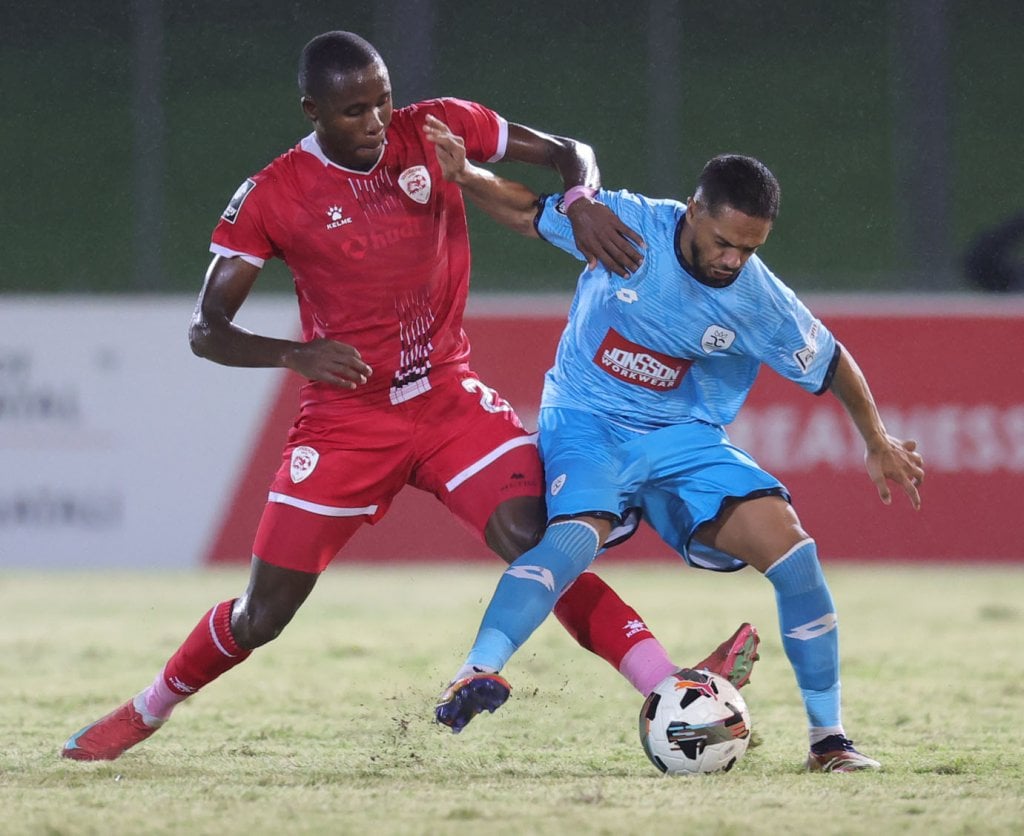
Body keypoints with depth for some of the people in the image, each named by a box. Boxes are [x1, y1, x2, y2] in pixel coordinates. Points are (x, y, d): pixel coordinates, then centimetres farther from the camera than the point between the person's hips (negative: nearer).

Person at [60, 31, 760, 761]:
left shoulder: (439, 129, -4)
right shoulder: (273, 197, -9)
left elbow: (568, 153, 4)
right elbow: (206, 330, -9)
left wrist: (581, 203, -20)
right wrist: (296, 355, -28)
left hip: (451, 399, 1)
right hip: (345, 420, -1)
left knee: (534, 542, -23)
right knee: (262, 617, 3)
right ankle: (148, 711, 29)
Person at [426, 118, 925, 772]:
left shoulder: (760, 301, -11)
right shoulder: (623, 223, -15)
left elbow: (832, 363, 7)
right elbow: (528, 212, 0)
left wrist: (879, 443, 12)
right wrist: (465, 176, -17)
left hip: (684, 436, 2)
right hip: (587, 423, -2)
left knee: (790, 546, -15)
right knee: (578, 534, -35)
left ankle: (828, 737, -4)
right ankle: (477, 674, -45)